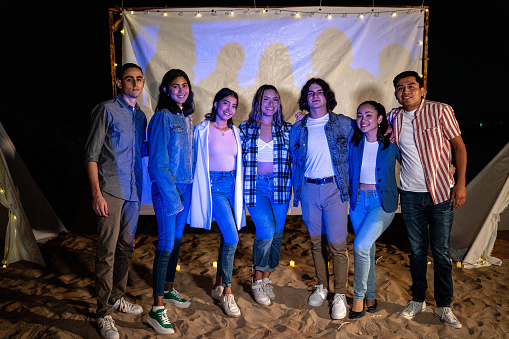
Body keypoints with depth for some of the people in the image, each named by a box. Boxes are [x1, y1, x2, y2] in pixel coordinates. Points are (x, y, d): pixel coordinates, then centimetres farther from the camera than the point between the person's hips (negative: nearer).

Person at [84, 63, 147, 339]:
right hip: (111, 191, -6)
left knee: (126, 248, 14)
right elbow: (91, 155, -7)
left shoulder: (141, 116, 16)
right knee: (107, 251, -3)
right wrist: (96, 193, -14)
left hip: (133, 191, 7)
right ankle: (104, 313, 8)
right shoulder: (106, 110, -3)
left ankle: (117, 297, 31)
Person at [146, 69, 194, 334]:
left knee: (177, 239, 16)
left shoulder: (186, 117, 12)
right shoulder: (163, 117, -11)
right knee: (166, 244, -5)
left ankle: (168, 290, 33)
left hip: (185, 186, 8)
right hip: (166, 187, -8)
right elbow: (158, 162, -15)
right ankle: (157, 309, 5)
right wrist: (172, 195, -17)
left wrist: (187, 188, 10)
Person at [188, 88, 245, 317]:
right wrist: (201, 185, -3)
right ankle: (227, 291, 0)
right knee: (232, 237, -14)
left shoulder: (235, 132, 13)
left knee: (226, 237, 9)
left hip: (232, 184, 5)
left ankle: (218, 285, 25)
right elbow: (195, 160, 1)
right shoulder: (202, 130, -1)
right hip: (213, 185, -5)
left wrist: (239, 187, 15)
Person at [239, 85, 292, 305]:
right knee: (266, 231, -16)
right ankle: (257, 280, 6)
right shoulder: (245, 129, 6)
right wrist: (241, 186, -1)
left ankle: (266, 278, 25)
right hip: (255, 185, -2)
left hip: (280, 185, 3)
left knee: (277, 235, 5)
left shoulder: (286, 129, 9)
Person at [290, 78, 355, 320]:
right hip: (309, 189, 3)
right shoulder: (297, 129, 9)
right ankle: (321, 287, 29)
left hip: (334, 188, -2)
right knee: (316, 242, 12)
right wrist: (296, 190, 11)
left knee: (337, 244, -2)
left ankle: (340, 295, 12)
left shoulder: (343, 124, 2)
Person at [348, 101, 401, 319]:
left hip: (383, 202, -4)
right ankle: (370, 297, 24)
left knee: (361, 246, -16)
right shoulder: (354, 143, 3)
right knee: (368, 249, 9)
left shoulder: (391, 143, -5)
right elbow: (350, 171, 17)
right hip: (358, 200, 4)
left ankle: (359, 297, 2)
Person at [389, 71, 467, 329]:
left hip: (441, 192, -2)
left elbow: (459, 146, -1)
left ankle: (444, 307, 21)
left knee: (441, 252, 5)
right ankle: (417, 300, 28)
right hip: (410, 194, 2)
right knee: (417, 251, 11)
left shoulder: (441, 111, -4)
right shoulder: (394, 117, 5)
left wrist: (461, 183, -7)